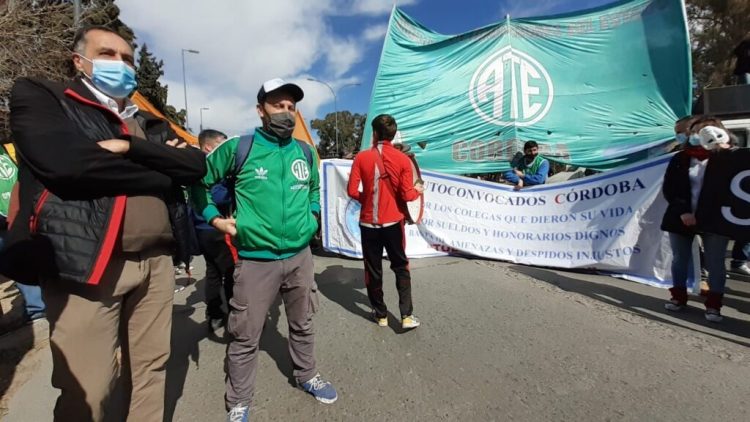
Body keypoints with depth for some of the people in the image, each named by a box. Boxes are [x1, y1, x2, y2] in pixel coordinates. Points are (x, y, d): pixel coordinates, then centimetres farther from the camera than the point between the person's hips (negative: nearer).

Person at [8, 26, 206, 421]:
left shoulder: (150, 124, 19)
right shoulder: (39, 96, 6)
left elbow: (196, 165, 3)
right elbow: (64, 161, -15)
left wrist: (131, 147, -11)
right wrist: (162, 170, -6)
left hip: (156, 261, 5)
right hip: (85, 262, -4)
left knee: (151, 370, 14)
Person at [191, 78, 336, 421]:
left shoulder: (305, 152, 6)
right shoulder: (238, 148, -8)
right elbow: (199, 181, 3)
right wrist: (215, 218, -4)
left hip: (300, 256, 4)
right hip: (256, 260, -4)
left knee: (303, 325, 21)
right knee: (245, 338, 8)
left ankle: (306, 376, 44)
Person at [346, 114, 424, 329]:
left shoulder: (362, 157, -5)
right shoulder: (403, 159, -6)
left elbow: (352, 191, -7)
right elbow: (406, 195, -8)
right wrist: (418, 190, 14)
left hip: (369, 222, 0)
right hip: (393, 222, 0)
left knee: (373, 270, 13)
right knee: (401, 268, 14)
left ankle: (380, 314, 24)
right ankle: (407, 315, 12)